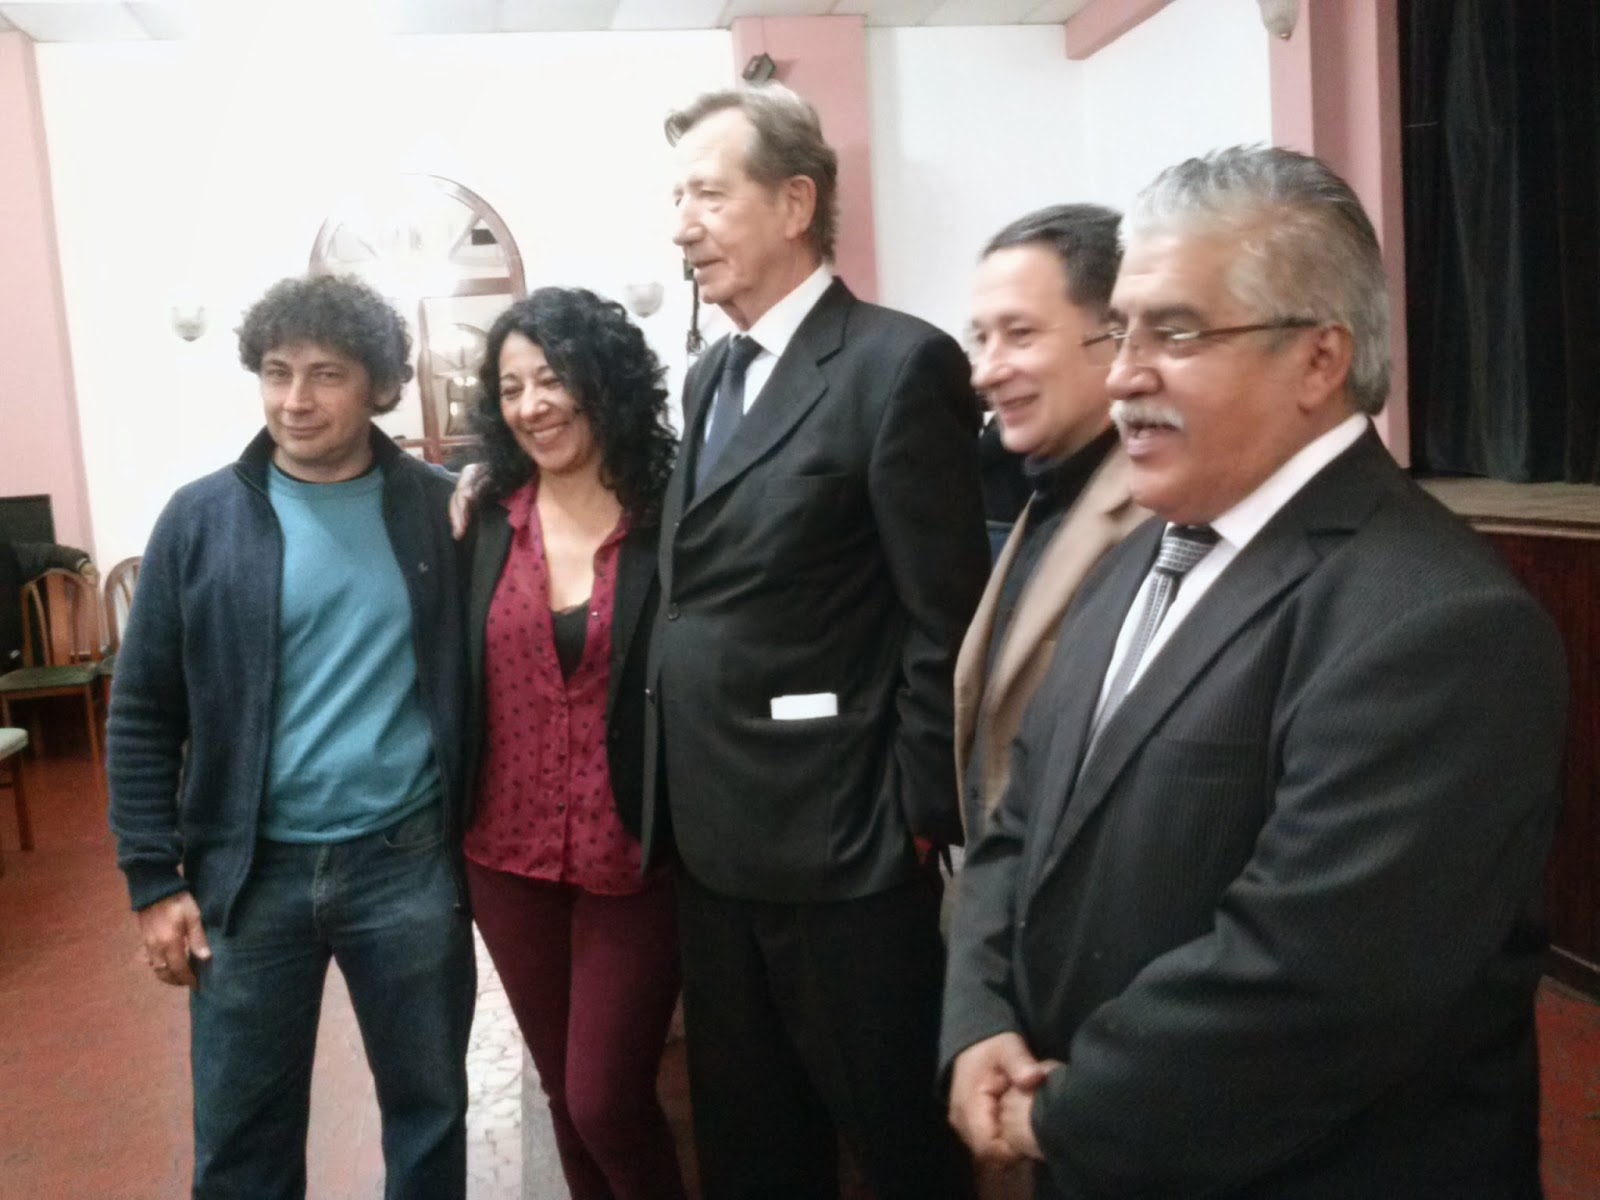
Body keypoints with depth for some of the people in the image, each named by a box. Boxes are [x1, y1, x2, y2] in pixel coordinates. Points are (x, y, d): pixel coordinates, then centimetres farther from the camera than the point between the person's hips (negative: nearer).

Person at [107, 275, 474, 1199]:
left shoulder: (442, 512, -2)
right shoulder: (202, 520, -3)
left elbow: (482, 676, 4)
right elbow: (144, 714, 0)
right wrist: (154, 879, -2)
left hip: (409, 860, 0)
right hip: (252, 870, 0)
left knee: (430, 1110, 15)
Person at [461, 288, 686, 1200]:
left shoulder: (673, 518, -9)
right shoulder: (484, 521, 1)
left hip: (633, 860, -4)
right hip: (509, 858, 4)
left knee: (608, 1101, 0)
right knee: (565, 1096, 18)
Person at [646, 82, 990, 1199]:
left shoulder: (900, 363, -13)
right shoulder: (712, 376, 12)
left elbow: (948, 626, -15)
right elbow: (702, 597, 12)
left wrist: (915, 824, -13)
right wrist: (680, 805, 6)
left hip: (840, 849, -7)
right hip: (714, 843, 8)